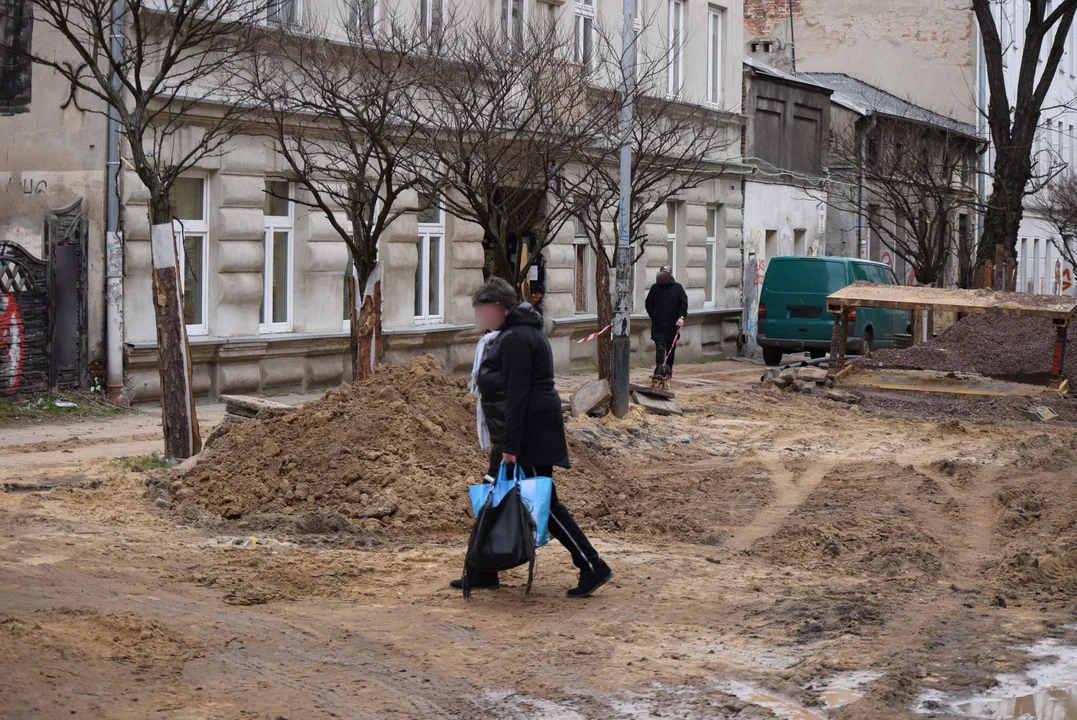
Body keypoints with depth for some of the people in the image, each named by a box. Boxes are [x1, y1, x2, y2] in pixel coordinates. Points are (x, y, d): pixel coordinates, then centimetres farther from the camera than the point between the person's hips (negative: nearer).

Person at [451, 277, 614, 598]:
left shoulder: (515, 339, -18)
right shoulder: (512, 335, 16)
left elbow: (516, 394, -23)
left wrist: (511, 446, -24)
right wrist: (502, 440, 22)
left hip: (529, 437, -11)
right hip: (524, 435, 11)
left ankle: (592, 568, 0)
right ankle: (484, 574, 21)